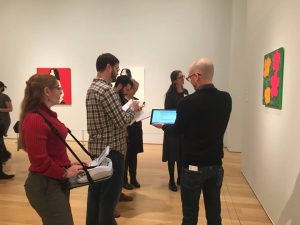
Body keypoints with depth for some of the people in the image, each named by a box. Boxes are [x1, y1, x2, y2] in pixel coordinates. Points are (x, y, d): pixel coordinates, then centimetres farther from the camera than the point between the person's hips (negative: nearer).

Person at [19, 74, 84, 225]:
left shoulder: (47, 114, 9)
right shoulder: (34, 119, -23)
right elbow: (39, 161, -24)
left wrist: (68, 164, 5)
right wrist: (65, 173, -14)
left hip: (57, 181, 9)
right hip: (45, 184, -9)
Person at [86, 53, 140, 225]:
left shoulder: (92, 88, 11)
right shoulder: (106, 89, -20)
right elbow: (122, 121, -20)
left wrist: (127, 110, 10)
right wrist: (133, 109, -3)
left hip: (97, 147, 10)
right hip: (111, 149, -10)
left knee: (96, 191, 19)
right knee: (109, 195, 3)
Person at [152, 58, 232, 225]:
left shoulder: (188, 102, -19)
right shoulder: (226, 99, -4)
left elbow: (178, 130, -5)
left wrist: (163, 126, 16)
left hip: (194, 165, -5)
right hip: (216, 164, 5)